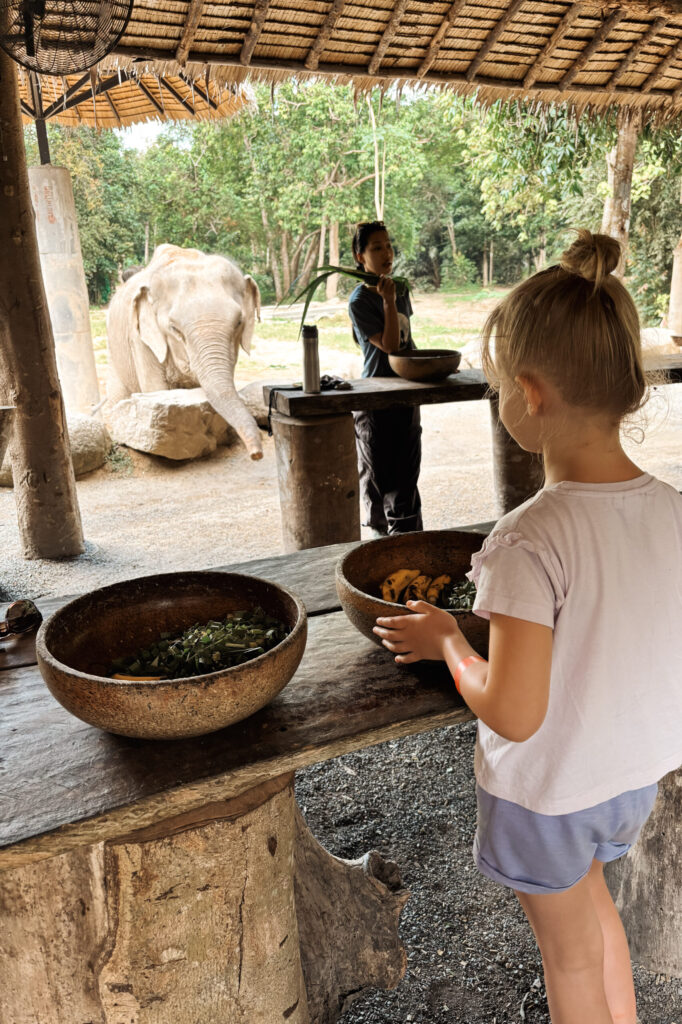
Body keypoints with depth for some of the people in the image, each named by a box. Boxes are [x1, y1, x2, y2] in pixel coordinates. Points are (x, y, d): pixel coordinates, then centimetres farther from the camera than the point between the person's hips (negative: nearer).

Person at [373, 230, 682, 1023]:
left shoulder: (530, 541, -34)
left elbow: (512, 713, -30)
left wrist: (445, 640, -13)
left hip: (547, 791, -6)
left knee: (571, 956, 22)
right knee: (590, 900, 35)